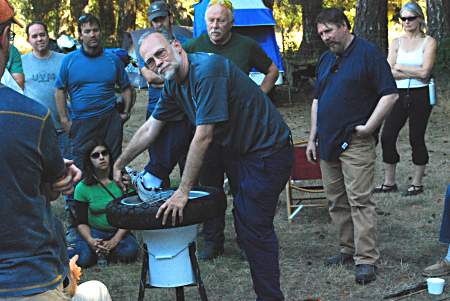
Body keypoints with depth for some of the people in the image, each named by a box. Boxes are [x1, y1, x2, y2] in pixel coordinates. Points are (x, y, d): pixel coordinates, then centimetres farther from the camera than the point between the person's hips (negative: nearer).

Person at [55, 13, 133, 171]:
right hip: (81, 122, -1)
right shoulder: (69, 60, 3)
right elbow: (60, 91, 6)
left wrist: (126, 112, 6)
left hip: (110, 120, 1)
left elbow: (126, 87, 16)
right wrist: (64, 120, -1)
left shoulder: (112, 59, 7)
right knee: (82, 168, 1)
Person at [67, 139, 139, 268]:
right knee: (84, 258, -29)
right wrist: (90, 241, -22)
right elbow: (81, 222, -2)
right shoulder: (82, 188, -5)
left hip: (119, 231, 1)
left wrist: (115, 240, -17)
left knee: (130, 251, -30)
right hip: (93, 231, -1)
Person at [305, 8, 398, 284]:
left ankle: (366, 260, -9)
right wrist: (313, 138, 18)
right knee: (337, 201, 11)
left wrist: (368, 127, -15)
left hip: (355, 144, -8)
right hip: (328, 143, 8)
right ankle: (349, 249, 21)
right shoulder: (326, 59, 17)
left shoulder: (368, 53, -6)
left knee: (360, 201, -10)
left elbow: (390, 94, -11)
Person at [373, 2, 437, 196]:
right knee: (387, 137, 0)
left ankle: (417, 184, 13)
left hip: (420, 95, -4)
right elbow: (389, 72, -2)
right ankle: (389, 182, 12)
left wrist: (400, 67, -6)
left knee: (416, 139, 1)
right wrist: (415, 73, -10)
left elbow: (424, 72, -14)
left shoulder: (428, 42, -2)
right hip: (399, 95, 4)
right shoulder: (397, 43, 10)